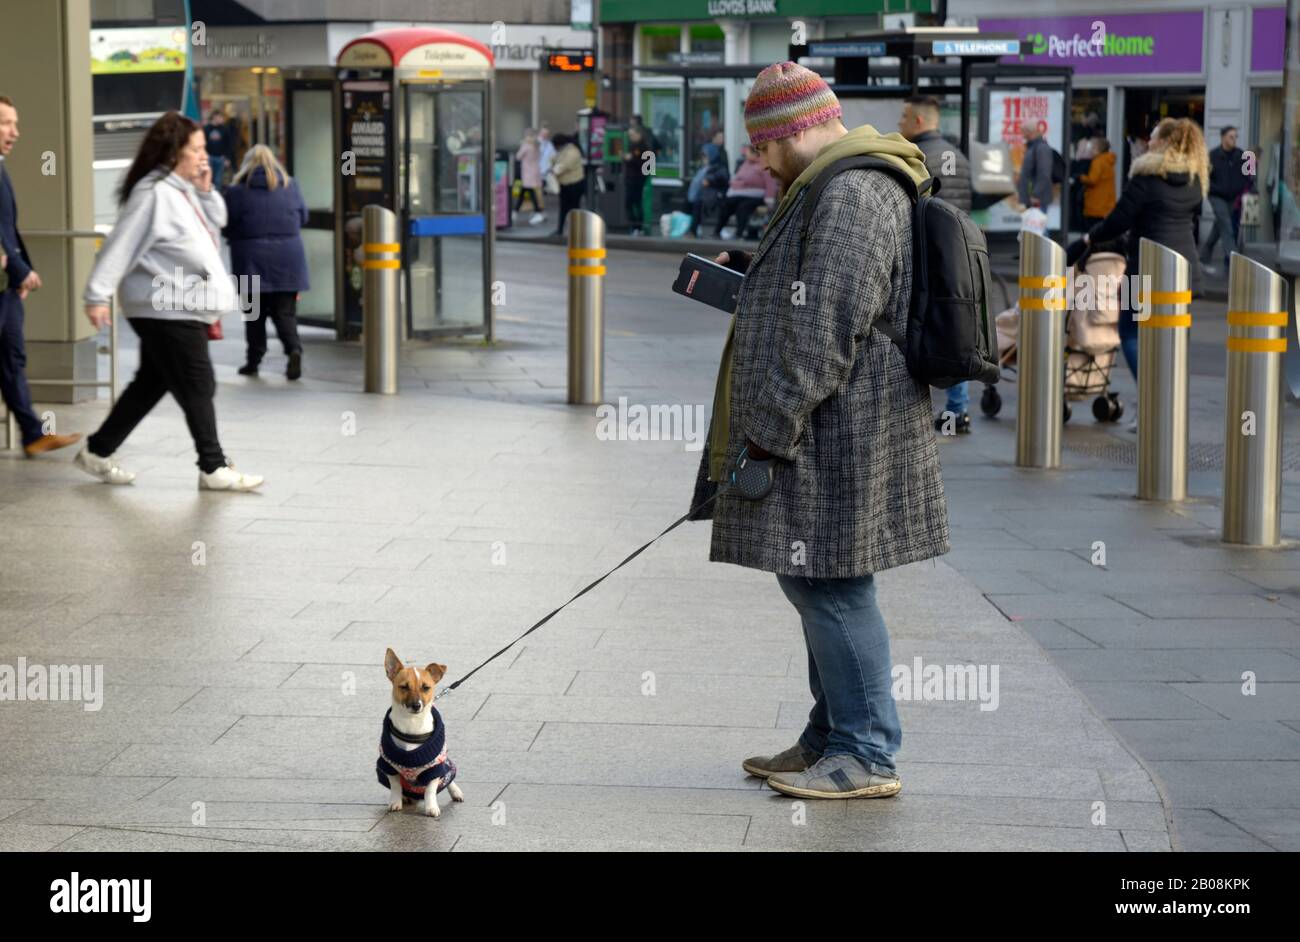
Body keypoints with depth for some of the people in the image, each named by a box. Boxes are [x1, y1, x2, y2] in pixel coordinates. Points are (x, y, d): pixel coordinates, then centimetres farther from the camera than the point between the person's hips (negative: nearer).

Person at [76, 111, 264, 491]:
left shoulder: (184, 190, 13)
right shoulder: (153, 194, -17)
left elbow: (216, 222, 23)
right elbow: (121, 246, -21)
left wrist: (205, 191, 5)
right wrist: (97, 295, -26)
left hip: (182, 309, 10)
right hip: (167, 312, -10)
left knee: (151, 384, 15)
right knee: (198, 388, -5)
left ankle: (98, 451, 23)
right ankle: (213, 469, 3)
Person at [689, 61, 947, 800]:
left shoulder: (850, 198, -18)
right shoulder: (842, 190, 18)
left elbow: (827, 329, -23)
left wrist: (773, 430, -21)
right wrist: (751, 273, 21)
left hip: (840, 433, -11)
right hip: (829, 436, 11)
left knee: (831, 586, -7)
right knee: (815, 582, 16)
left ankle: (867, 756, -2)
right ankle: (830, 739, 26)